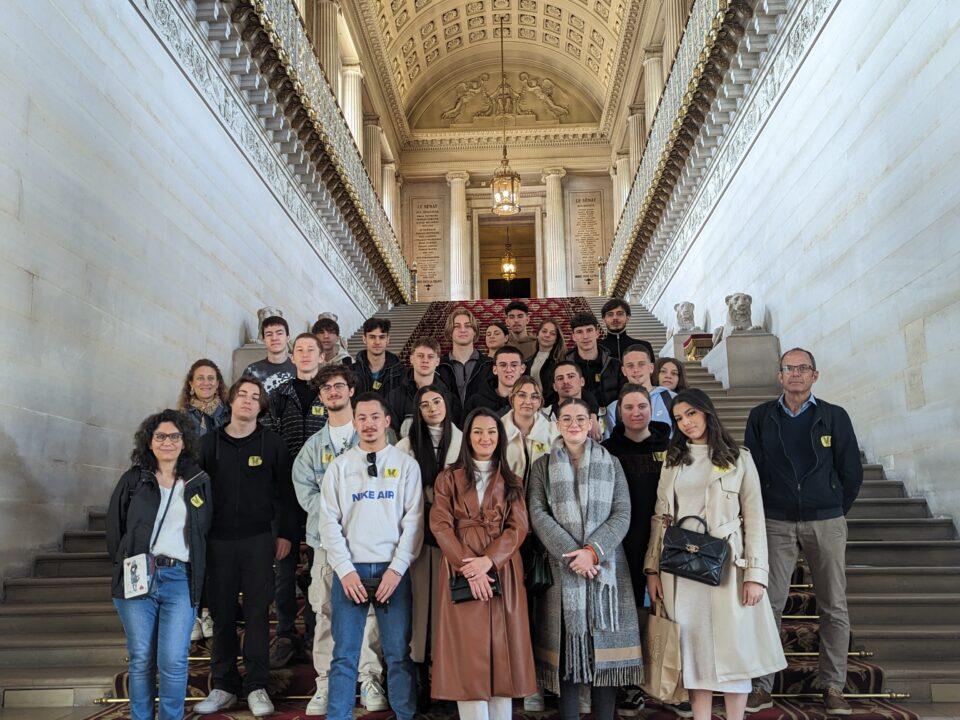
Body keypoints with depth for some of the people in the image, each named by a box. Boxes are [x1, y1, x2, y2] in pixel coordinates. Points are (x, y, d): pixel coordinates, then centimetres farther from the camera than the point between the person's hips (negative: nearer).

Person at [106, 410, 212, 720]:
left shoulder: (199, 482, 10)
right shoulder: (133, 479, 8)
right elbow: (114, 526, 11)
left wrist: (197, 573, 6)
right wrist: (125, 563, 5)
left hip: (180, 579, 0)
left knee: (173, 661, -7)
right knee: (141, 658, 7)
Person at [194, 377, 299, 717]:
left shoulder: (271, 443, 3)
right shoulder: (209, 443, 7)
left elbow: (286, 491, 4)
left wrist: (286, 533, 0)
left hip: (259, 539, -1)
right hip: (218, 540, 2)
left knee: (257, 613, 1)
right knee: (222, 613, 6)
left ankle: (257, 687, 10)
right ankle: (223, 686, 18)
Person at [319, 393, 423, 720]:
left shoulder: (406, 464, 6)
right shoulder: (339, 466, 8)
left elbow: (414, 520, 0)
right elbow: (329, 522, 4)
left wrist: (397, 569, -8)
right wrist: (345, 570, -5)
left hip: (393, 570, -1)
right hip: (349, 570, 1)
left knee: (399, 654, 3)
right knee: (344, 655, 4)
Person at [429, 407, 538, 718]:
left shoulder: (511, 482, 13)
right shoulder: (449, 478, 9)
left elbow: (518, 527, 2)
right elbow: (441, 525, -2)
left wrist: (488, 560, -14)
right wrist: (468, 567, -14)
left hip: (503, 573, 1)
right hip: (462, 572, -1)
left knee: (502, 649, 1)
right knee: (468, 654, -2)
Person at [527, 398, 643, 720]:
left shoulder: (610, 464, 11)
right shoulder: (543, 465, 10)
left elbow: (622, 514, 2)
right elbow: (538, 514, -1)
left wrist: (593, 550, -12)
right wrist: (570, 552, -13)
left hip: (605, 566, 1)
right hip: (562, 567, 0)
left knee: (605, 646, -1)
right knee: (568, 645, -1)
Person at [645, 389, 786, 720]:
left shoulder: (739, 459, 4)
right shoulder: (673, 460, 13)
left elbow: (754, 519, -1)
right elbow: (660, 517, 10)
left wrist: (755, 574, -9)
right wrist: (652, 568, 3)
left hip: (726, 564, -2)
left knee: (733, 647, 1)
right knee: (693, 645, 6)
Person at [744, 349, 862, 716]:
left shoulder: (834, 416, 3)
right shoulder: (761, 417, 6)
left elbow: (851, 472, 8)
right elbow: (751, 468, 9)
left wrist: (833, 512, 10)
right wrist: (761, 512, 6)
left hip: (826, 523, 0)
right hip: (775, 523, 0)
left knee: (834, 606, 4)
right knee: (768, 602, -2)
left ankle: (833, 686, 16)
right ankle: (762, 685, 7)